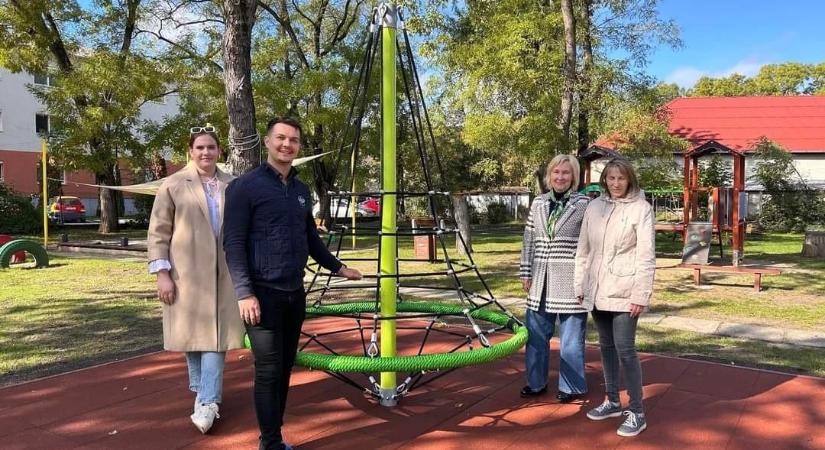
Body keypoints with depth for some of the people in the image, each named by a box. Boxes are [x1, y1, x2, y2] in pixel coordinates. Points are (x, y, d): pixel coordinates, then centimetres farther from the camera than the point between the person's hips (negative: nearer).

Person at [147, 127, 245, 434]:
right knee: (191, 334, 8)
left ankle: (207, 403, 2)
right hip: (186, 274, -1)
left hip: (223, 274, 2)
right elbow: (158, 233, -2)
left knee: (215, 335, -2)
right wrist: (162, 274, -9)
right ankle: (202, 390, 27)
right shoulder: (173, 185, -1)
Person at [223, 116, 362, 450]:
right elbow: (233, 243, -11)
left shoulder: (302, 190, 12)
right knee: (268, 373, -3)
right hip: (264, 293, -6)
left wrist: (338, 267, 21)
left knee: (285, 369, 11)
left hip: (295, 293, 6)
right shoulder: (246, 186, -7)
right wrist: (244, 293, -17)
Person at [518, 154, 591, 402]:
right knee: (536, 334, 13)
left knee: (570, 337, 5)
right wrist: (526, 272, 8)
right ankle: (536, 382, 29)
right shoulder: (538, 203, 8)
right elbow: (529, 239, 11)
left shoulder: (584, 204, -4)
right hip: (541, 280, 5)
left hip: (570, 281, -4)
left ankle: (572, 387, 21)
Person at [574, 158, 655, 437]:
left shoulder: (641, 208, -6)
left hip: (624, 291, -5)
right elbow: (584, 250, 9)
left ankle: (637, 412, 9)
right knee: (606, 347, 15)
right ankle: (612, 401, 29)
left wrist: (641, 295, -14)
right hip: (597, 291, 5)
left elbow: (646, 255, -10)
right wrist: (580, 285, 8)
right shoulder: (594, 207, 6)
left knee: (625, 349, -3)